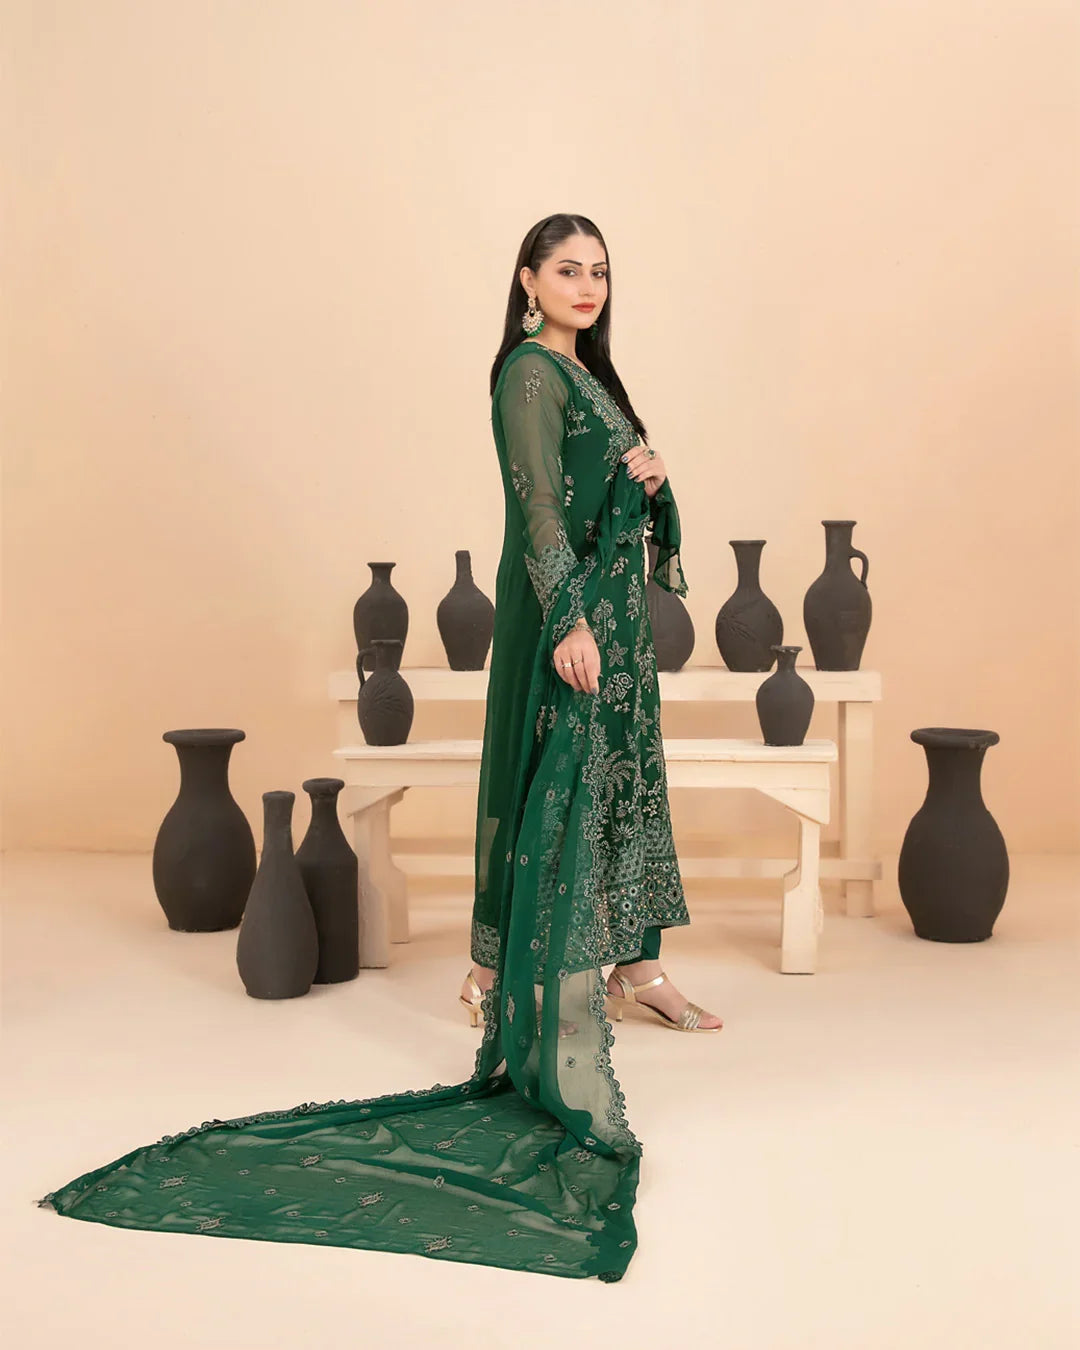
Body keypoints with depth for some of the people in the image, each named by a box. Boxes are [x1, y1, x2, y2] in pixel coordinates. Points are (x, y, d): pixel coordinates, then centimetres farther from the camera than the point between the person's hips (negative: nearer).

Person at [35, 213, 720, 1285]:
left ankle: (632, 968, 22)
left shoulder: (584, 372, 16)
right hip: (566, 606, -9)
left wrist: (648, 475, -3)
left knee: (622, 782, 12)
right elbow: (537, 503, -21)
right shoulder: (531, 371, -11)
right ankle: (508, 981, 3)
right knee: (560, 787, -6)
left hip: (612, 602, 9)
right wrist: (569, 617, -28)